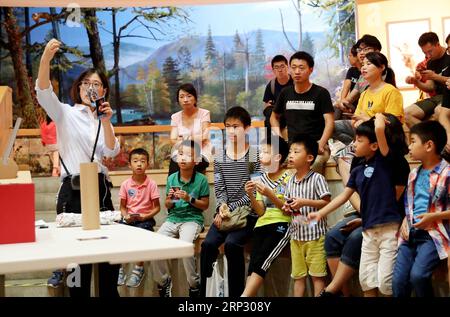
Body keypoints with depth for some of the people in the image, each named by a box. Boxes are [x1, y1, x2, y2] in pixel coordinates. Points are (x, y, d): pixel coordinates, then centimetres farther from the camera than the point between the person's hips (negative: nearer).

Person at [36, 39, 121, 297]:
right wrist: (46, 57, -32)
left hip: (101, 189, 5)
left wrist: (106, 122, -15)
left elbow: (112, 152, 0)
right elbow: (43, 92, -17)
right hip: (74, 190, -5)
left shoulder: (103, 121, 17)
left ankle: (110, 293, 16)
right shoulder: (66, 114, 3)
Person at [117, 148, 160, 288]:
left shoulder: (151, 184, -6)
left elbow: (157, 207, -3)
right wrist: (125, 216, -13)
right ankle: (118, 268, -8)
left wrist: (144, 217, -18)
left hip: (145, 218, -3)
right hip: (129, 218, 3)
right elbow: (122, 207, 8)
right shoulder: (125, 184, 1)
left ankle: (139, 269, -14)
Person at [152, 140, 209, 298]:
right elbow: (167, 206, 14)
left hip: (192, 219, -4)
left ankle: (194, 285, -10)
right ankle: (164, 281, 5)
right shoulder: (171, 178, 5)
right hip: (173, 218, 4)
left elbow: (205, 205, 1)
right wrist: (170, 200, -9)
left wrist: (189, 199, -14)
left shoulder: (201, 179, -4)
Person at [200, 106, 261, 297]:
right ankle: (202, 290, -13)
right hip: (226, 211, 4)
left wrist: (231, 209, -12)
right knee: (208, 243, -20)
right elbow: (219, 188, 8)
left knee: (231, 243, -28)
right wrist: (222, 207, -11)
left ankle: (236, 293, -17)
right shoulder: (220, 156, 10)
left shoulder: (255, 155, -2)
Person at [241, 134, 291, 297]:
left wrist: (269, 194, -16)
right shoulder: (262, 179, 14)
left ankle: (245, 296, -22)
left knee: (261, 261, -24)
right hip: (262, 224, 5)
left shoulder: (288, 178, -2)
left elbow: (290, 211, -6)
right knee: (254, 262, -16)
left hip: (282, 224, -5)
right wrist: (251, 196, -6)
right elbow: (261, 212, 11)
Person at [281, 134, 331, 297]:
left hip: (315, 234, -6)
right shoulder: (290, 182, 10)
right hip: (296, 234, 6)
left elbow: (327, 203, -13)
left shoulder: (317, 179, -9)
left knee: (317, 275, -1)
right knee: (298, 276, 11)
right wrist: (286, 208, -5)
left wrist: (305, 202, -21)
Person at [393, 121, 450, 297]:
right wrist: (405, 222, 6)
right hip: (411, 234, 7)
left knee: (418, 275, -27)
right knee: (398, 280, -7)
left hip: (434, 234, -6)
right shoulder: (414, 175, 17)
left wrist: (433, 217, -18)